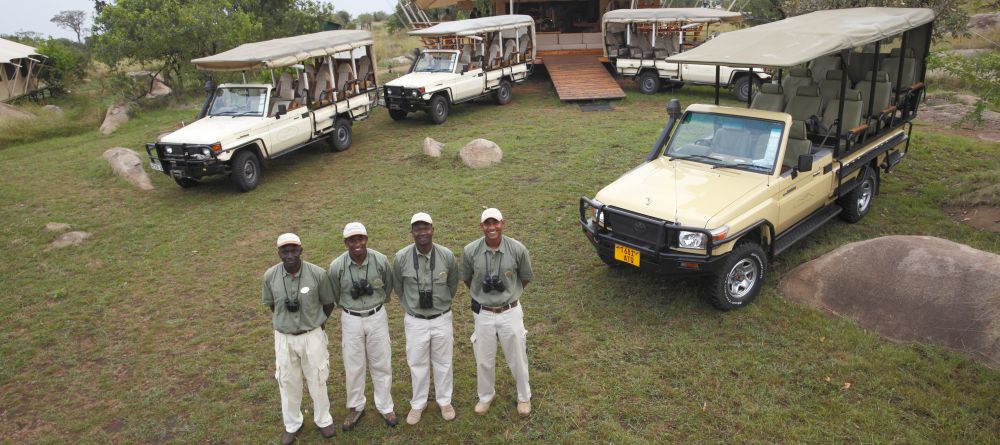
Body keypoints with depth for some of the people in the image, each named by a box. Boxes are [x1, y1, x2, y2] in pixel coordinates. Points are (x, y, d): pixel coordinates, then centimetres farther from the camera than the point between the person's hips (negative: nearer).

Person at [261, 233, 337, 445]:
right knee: (288, 382, 15)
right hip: (284, 337, 2)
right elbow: (271, 304, 6)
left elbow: (328, 303, -2)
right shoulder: (270, 276, -13)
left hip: (312, 335, -1)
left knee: (317, 380, 15)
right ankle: (292, 424, 37)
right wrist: (284, 321, 10)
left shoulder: (318, 274, -19)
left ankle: (323, 419, 37)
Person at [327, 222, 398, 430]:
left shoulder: (380, 260, -16)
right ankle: (355, 407, 33)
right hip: (351, 320, 0)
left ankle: (385, 406, 31)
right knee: (353, 366, 13)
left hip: (377, 317, 0)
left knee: (381, 364, 12)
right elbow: (335, 296, 3)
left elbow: (388, 287, 5)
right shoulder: (337, 266, -16)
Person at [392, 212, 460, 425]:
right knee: (417, 364, 14)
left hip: (442, 319, 0)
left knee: (443, 363, 17)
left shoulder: (447, 256, -14)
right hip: (415, 321, 0)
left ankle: (444, 401, 38)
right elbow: (398, 288, 5)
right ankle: (418, 404, 35)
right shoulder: (401, 257, -15)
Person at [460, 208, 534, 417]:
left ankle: (524, 396, 39)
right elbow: (467, 280, 5)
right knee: (484, 359, 16)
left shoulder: (517, 249, -16)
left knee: (517, 358, 15)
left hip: (510, 312, -1)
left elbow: (525, 278, 2)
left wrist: (509, 294, 5)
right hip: (483, 314, 1)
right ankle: (486, 395, 41)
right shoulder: (470, 251, -14)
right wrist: (481, 295, 8)